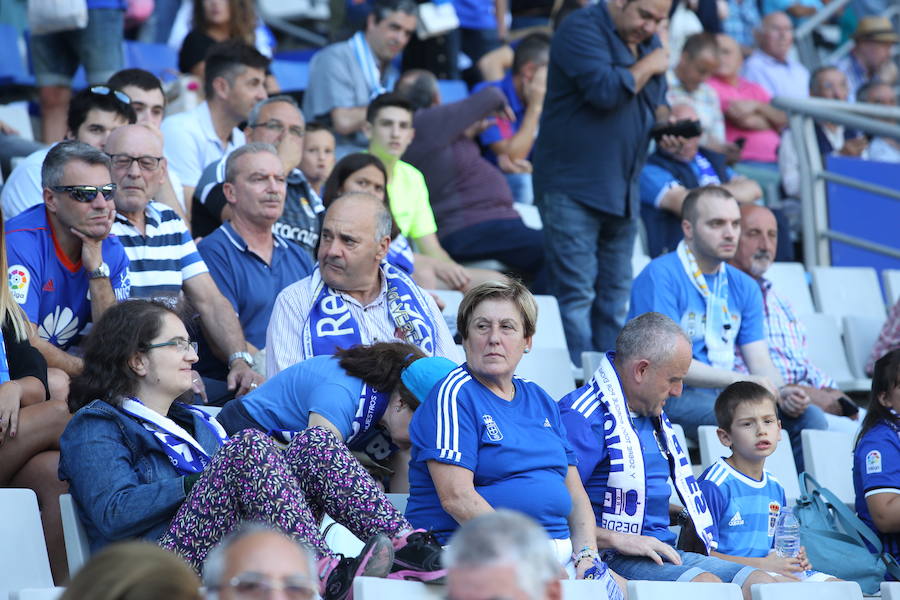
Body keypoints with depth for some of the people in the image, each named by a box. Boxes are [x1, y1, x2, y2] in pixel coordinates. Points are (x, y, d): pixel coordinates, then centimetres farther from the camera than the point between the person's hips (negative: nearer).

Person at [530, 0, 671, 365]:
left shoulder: (648, 42, 15)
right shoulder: (582, 30, -11)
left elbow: (655, 102, 23)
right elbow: (605, 89, -24)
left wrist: (667, 122, 0)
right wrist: (648, 67, -9)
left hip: (622, 192, 9)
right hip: (573, 187, -9)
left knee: (616, 295, 10)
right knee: (577, 292, -10)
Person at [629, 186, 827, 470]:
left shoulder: (743, 287, 15)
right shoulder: (660, 276, -8)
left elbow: (760, 362, 10)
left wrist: (781, 392, -13)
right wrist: (740, 380, -23)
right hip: (673, 397, -7)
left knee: (810, 417, -14)